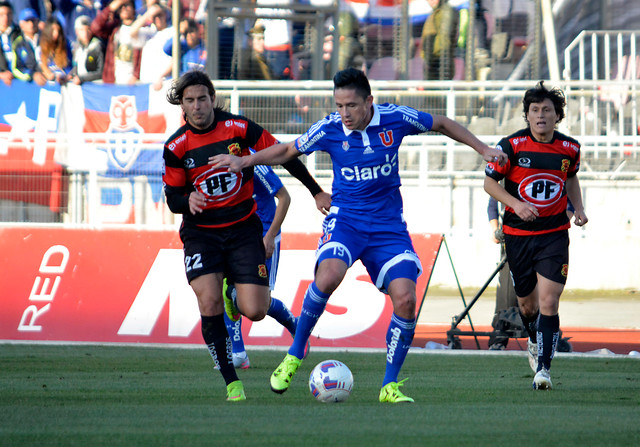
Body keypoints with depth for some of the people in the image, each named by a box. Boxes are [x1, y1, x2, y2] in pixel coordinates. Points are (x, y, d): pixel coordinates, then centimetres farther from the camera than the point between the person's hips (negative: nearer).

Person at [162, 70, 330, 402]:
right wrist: (188, 200, -24)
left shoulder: (239, 128, -7)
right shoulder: (176, 147, -4)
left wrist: (317, 192, 6)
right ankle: (232, 383, -13)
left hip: (243, 228, 0)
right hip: (201, 233, 0)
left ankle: (234, 294, 31)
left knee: (254, 311, -9)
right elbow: (172, 199, 1)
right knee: (209, 302, -23)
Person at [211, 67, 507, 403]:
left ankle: (390, 386, 0)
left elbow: (441, 124, 10)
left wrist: (482, 149, 8)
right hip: (345, 220, -1)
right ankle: (294, 355, -13)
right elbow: (288, 151, 9)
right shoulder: (329, 129, -8)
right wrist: (244, 161, -2)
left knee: (405, 299, -15)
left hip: (388, 224, 1)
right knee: (328, 277, -31)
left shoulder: (395, 119, -8)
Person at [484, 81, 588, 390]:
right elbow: (490, 182, -3)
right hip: (518, 233, 0)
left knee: (548, 302, -14)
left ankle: (543, 368, -11)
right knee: (527, 304, 12)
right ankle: (534, 342, 44)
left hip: (554, 233, 0)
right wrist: (516, 203, -18)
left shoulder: (570, 149, -2)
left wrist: (579, 208, 5)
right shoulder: (512, 145, -10)